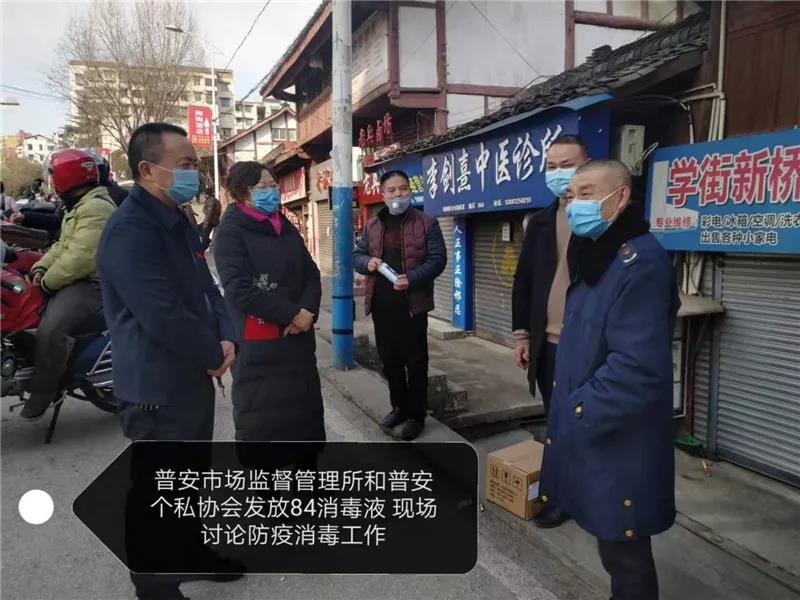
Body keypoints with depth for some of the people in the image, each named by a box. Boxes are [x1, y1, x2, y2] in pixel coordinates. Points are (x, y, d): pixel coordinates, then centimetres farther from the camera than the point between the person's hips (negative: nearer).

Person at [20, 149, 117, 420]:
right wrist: (41, 267, 4)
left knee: (50, 331, -27)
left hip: (92, 284, -12)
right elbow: (63, 245, 22)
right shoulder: (79, 207, 21)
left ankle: (41, 395, -14)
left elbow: (81, 258, -27)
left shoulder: (95, 208, -18)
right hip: (77, 280, 12)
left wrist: (47, 281, -16)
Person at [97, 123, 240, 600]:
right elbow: (164, 316, -30)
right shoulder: (131, 229, -23)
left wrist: (226, 337, -5)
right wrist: (215, 354, -15)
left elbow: (207, 287, 13)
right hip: (158, 387, -9)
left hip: (193, 376, 10)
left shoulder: (179, 221, 9)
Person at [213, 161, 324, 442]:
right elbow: (239, 291, -18)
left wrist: (307, 311, -11)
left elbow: (312, 275, 9)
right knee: (261, 422, 5)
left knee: (307, 414, 16)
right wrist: (291, 314, -17)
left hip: (298, 338, 6)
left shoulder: (286, 228, 12)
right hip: (257, 344, -6)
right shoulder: (231, 231, -8)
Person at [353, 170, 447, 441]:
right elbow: (357, 255, 15)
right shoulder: (372, 225, 11)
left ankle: (416, 415, 15)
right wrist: (367, 262, -9)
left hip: (412, 303, -5)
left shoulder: (426, 223, -2)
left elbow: (438, 258, -8)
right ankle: (399, 407, 31)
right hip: (381, 304, 5)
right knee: (389, 359, 14)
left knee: (415, 361, 2)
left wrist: (412, 278, -22)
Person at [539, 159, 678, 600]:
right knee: (613, 545, 24)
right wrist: (570, 410, 13)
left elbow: (637, 368, -29)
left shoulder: (640, 263, -22)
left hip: (621, 444, -9)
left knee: (624, 553, 9)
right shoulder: (599, 258, 11)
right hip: (591, 431, 9)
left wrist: (578, 414, -19)